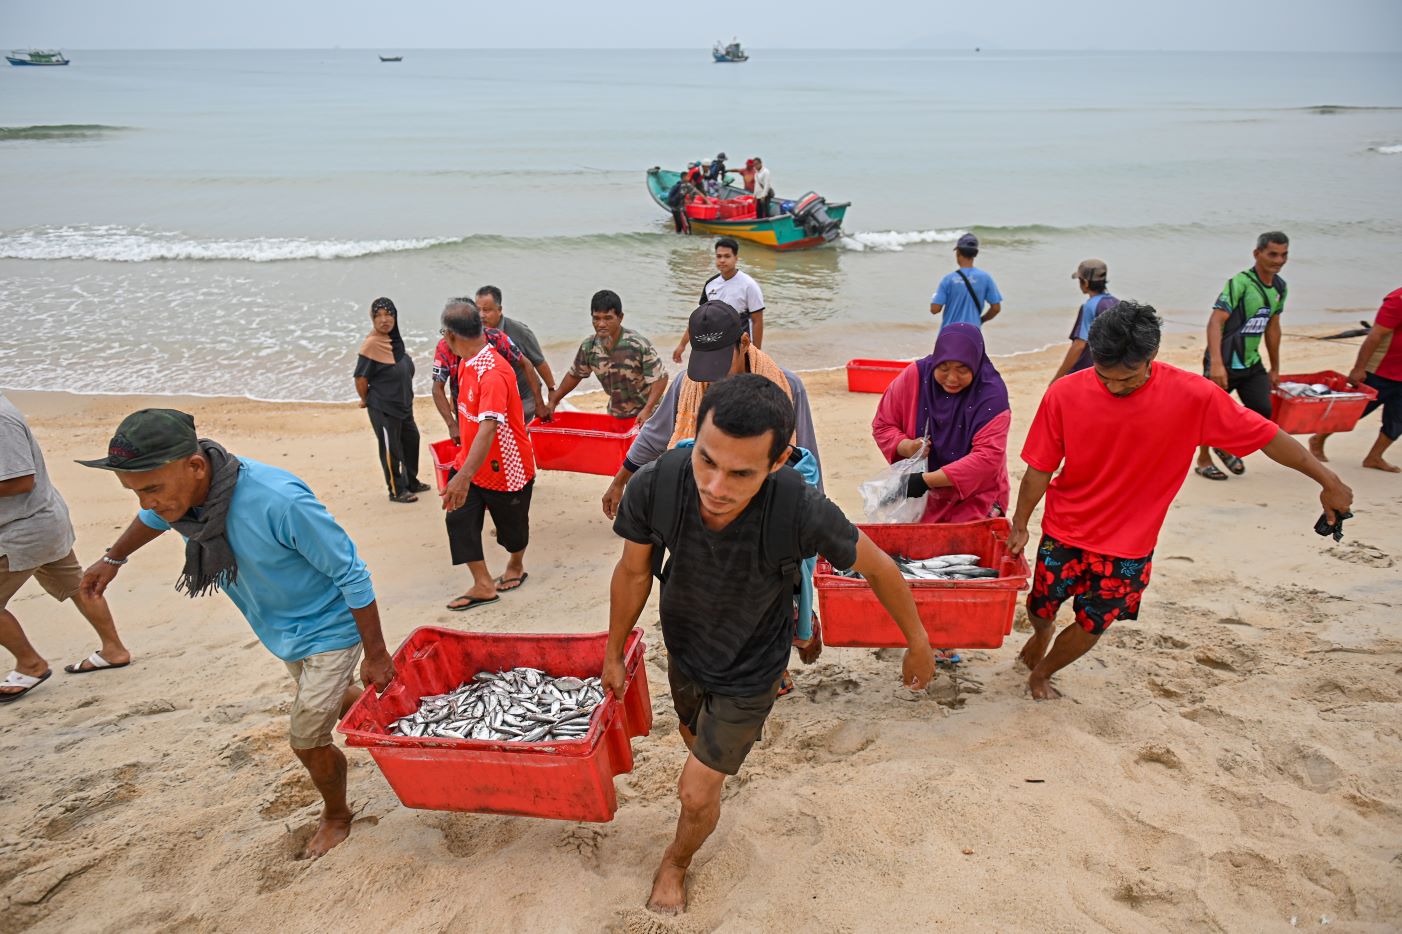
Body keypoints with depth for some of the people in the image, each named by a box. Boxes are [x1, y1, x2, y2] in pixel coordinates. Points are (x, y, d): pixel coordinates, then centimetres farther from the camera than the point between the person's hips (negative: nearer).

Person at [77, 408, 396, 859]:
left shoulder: (278, 501, -41)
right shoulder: (178, 491, -18)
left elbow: (352, 575, -30)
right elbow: (154, 519, 12)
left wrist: (376, 656, -22)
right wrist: (113, 559, 29)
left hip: (328, 630, -7)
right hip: (280, 630, 7)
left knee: (307, 740, 1)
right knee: (334, 699, 26)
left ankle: (336, 816, 31)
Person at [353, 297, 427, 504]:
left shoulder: (395, 340, 3)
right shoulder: (372, 344, -20)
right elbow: (360, 377, -18)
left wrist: (406, 398, 13)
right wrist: (366, 400, -4)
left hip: (403, 404, 8)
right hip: (383, 408, -8)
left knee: (411, 440, 20)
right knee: (390, 449, 4)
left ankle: (411, 482, 38)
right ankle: (396, 491, 18)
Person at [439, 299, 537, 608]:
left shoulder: (492, 373, -30)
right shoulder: (466, 363, 0)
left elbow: (488, 428, -40)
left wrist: (464, 476, -48)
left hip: (506, 467, -8)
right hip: (470, 463, 8)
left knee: (512, 525, 14)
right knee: (459, 519, -2)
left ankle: (516, 565, 43)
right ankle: (483, 585, 8)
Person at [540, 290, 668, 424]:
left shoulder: (639, 345, -25)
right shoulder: (589, 347, -9)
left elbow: (660, 378, -19)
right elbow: (574, 375, 8)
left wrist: (647, 410, -30)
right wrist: (553, 401, 9)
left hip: (645, 414, -5)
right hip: (616, 415, 5)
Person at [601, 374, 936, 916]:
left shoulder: (802, 511, -41)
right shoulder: (654, 486, -34)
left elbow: (877, 567, -19)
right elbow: (633, 572, -12)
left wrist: (917, 643, -3)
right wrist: (614, 655, 3)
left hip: (749, 670, -3)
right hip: (684, 649, 3)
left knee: (697, 792, 6)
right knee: (694, 738, 31)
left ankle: (677, 862, 42)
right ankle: (728, 750, 69)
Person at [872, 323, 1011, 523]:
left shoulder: (991, 395, -17)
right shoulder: (914, 376, -9)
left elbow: (988, 457, -24)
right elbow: (882, 426, 1)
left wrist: (926, 480, -28)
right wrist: (906, 447, -21)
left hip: (974, 500, -2)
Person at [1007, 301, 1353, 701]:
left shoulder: (1193, 396, -20)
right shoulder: (1065, 394, -18)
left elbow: (1265, 435, -8)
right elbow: (1039, 469, -8)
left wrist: (1329, 481, -1)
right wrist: (1019, 526, 1)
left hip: (1127, 546, 0)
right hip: (1063, 533, 0)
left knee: (1090, 627, 9)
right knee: (1040, 609, 13)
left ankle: (1041, 673, 39)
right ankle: (1042, 633, 52)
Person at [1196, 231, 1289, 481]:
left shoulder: (1280, 287, 8)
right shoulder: (1240, 283, -15)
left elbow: (1272, 328, 19)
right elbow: (1215, 322, -23)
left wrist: (1275, 368, 22)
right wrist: (1216, 363, -32)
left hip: (1251, 363, 7)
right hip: (1223, 363, -6)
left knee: (1262, 412, -3)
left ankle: (1226, 448, 23)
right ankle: (1203, 460, 26)